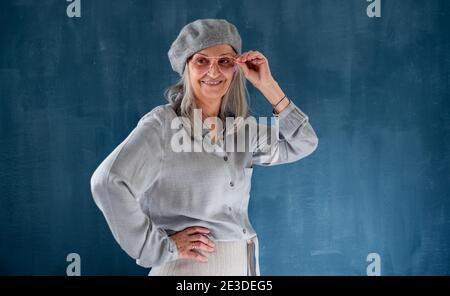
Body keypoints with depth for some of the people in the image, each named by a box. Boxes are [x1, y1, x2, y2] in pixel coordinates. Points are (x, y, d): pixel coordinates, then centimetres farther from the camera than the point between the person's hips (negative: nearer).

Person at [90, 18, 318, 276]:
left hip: (246, 265, 7)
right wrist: (160, 247, -20)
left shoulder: (241, 128, 6)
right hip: (192, 265, -6)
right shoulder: (163, 124, -13)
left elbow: (303, 144, 9)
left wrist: (268, 86, 0)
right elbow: (108, 182, -24)